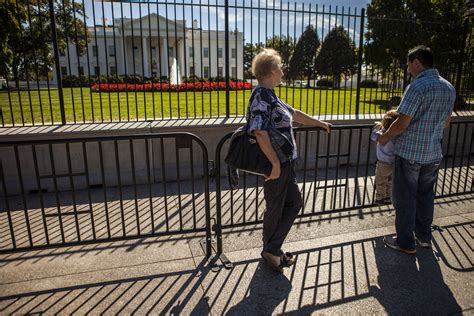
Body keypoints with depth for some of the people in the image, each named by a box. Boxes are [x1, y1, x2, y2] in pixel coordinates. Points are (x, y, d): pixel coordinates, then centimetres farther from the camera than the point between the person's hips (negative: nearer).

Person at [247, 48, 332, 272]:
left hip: (285, 162, 10)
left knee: (293, 203, 16)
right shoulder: (261, 96, -17)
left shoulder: (270, 95, 13)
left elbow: (293, 114, 25)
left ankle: (272, 251, 26)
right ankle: (271, 250, 27)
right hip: (277, 163, -10)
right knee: (275, 209, 6)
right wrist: (275, 164, -24)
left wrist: (320, 123, 34)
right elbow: (260, 132, -27)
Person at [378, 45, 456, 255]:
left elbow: (401, 124, -19)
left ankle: (406, 243, 16)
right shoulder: (449, 88, 7)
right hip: (433, 153, 8)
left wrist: (384, 137, -3)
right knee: (426, 195, 19)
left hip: (409, 153, -7)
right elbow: (446, 122, 17)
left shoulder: (417, 87, -18)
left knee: (405, 198, 5)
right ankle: (424, 237, 32)